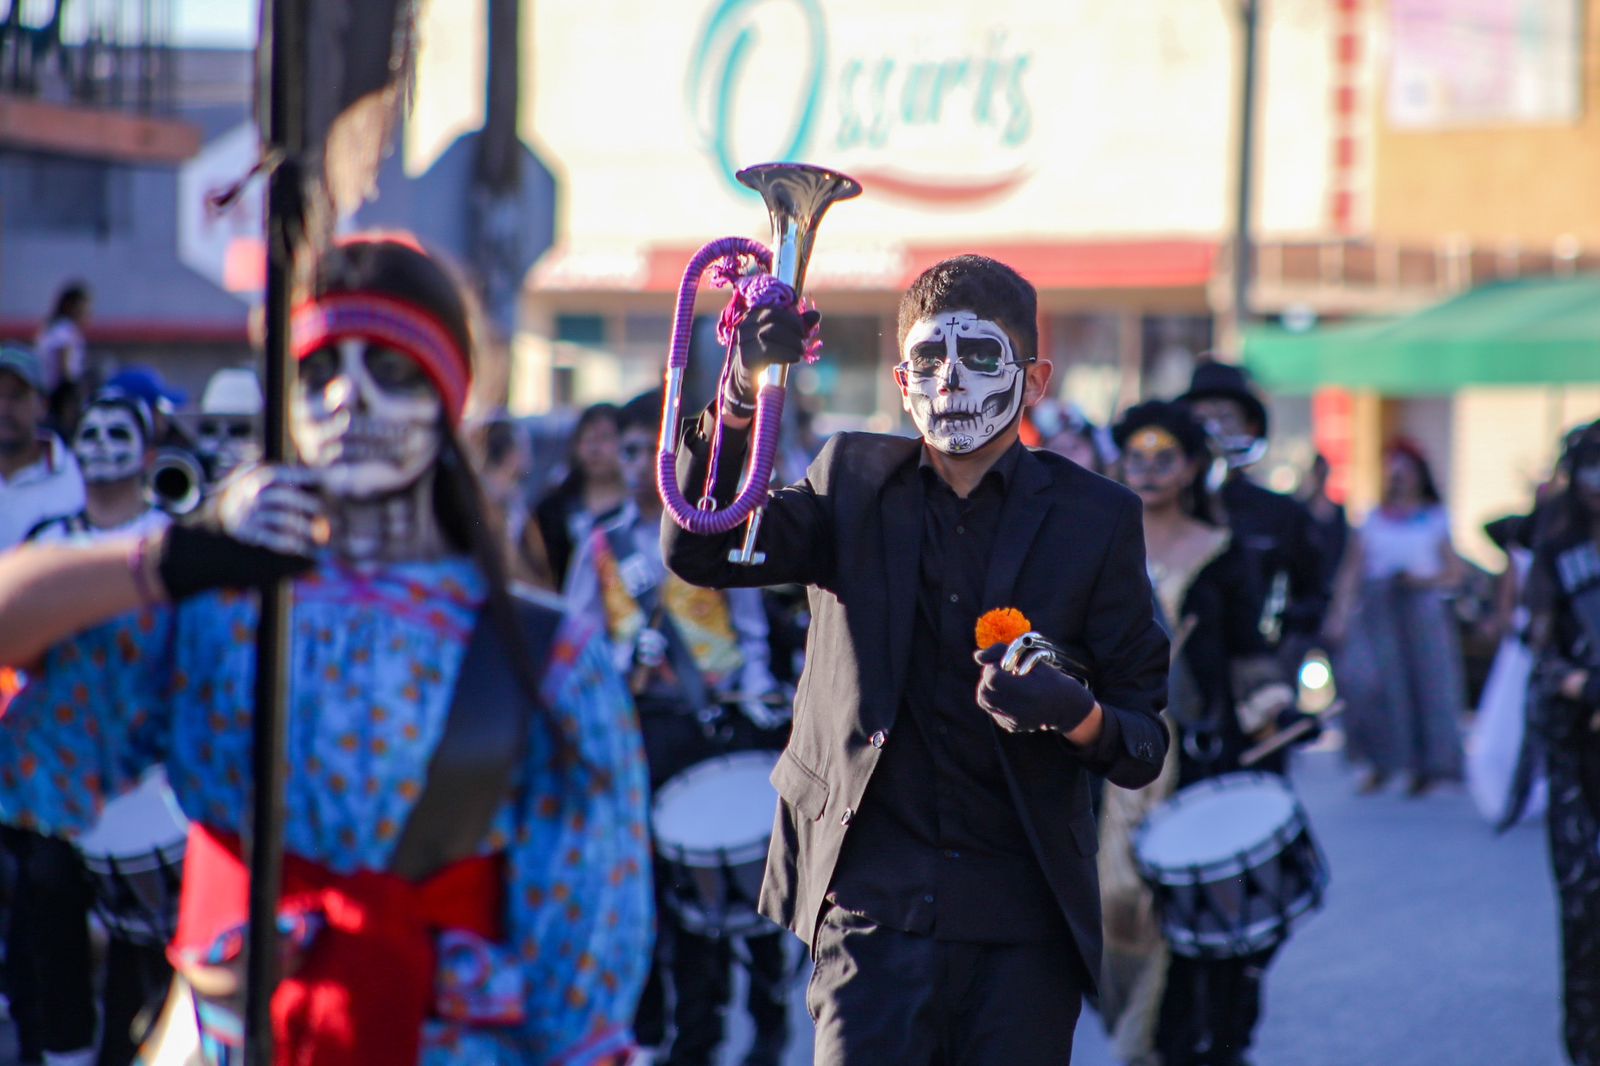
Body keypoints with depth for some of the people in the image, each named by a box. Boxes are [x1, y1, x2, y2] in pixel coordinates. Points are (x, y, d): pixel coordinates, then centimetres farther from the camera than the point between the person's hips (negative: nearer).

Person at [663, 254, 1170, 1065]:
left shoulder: (1094, 518, 6)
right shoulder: (854, 480, 11)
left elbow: (1144, 743, 5)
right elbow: (696, 551, -4)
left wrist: (1074, 715, -19)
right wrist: (741, 397, -18)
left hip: (1026, 916, 0)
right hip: (874, 897, 0)